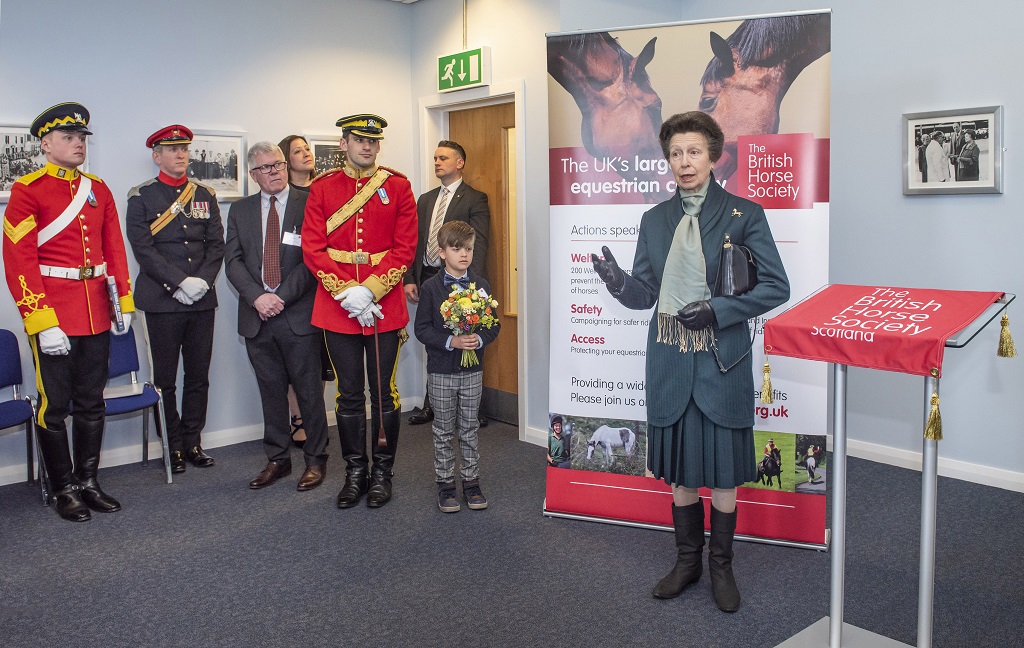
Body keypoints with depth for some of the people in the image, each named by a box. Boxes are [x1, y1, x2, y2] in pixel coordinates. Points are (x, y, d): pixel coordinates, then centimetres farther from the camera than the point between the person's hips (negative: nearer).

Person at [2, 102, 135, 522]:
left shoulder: (98, 189, 11)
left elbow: (114, 248, 14)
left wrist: (123, 302, 7)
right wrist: (42, 323, -18)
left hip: (96, 314, 5)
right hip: (54, 316, -5)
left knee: (91, 403, 12)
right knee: (55, 406, 4)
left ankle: (88, 482, 25)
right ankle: (63, 490, 18)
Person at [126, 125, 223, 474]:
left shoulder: (205, 195, 12)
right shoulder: (141, 197, 1)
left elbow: (216, 244, 6)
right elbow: (144, 249, -7)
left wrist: (202, 280, -10)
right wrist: (179, 283, -15)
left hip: (203, 300, 3)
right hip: (162, 301, -3)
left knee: (199, 375, 8)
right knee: (165, 379, 4)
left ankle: (193, 442, 19)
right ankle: (173, 446, 15)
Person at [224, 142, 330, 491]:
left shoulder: (308, 204, -1)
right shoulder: (240, 210, 12)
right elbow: (233, 260, 4)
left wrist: (282, 296, -14)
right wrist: (257, 296, -11)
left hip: (299, 314, -4)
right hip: (257, 316, 4)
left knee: (309, 390, 3)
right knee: (271, 391, 12)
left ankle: (316, 459, 16)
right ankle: (277, 459, 23)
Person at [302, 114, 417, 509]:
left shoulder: (398, 186, 3)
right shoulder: (322, 188, 5)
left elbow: (405, 248, -3)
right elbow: (312, 248, -2)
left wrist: (370, 290, -14)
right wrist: (346, 293, -13)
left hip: (385, 307, -1)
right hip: (337, 309, 1)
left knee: (384, 391, 7)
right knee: (349, 394, 9)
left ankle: (383, 473, 20)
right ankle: (355, 473, 22)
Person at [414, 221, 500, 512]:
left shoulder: (481, 285, 1)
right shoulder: (430, 287, -6)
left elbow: (493, 324, 3)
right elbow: (422, 328, -8)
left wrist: (480, 339, -16)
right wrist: (450, 342, -20)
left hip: (472, 370, 2)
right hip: (441, 370, -2)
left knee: (469, 429, 11)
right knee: (444, 431, 8)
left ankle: (471, 481, 22)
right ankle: (445, 483, 20)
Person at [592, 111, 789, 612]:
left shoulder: (744, 215, -3)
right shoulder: (655, 220, 9)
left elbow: (776, 287, -5)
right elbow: (645, 294, 7)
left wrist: (717, 311, -17)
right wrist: (615, 279, -14)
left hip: (721, 361, -3)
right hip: (670, 361, 3)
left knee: (722, 469, 6)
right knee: (679, 466, 13)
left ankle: (721, 565, 25)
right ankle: (687, 560, 30)